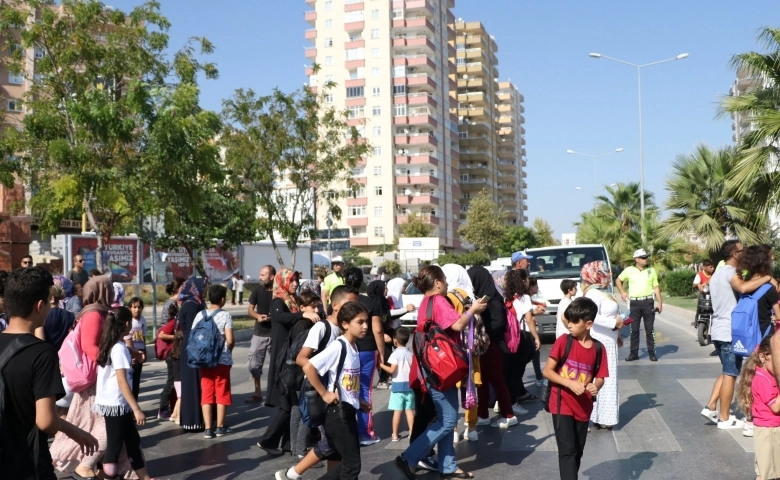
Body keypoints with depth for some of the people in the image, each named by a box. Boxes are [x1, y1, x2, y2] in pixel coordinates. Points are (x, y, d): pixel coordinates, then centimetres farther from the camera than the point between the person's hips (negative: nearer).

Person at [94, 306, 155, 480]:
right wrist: (137, 409, -22)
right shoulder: (119, 348, -17)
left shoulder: (110, 345, 9)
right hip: (116, 405, -9)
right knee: (114, 446, 0)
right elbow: (122, 382, -22)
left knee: (133, 440, 15)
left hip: (112, 403, 9)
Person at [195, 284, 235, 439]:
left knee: (206, 394, 7)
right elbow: (230, 340, -15)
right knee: (222, 393, 8)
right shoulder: (225, 315, -10)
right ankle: (220, 427, 13)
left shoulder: (200, 315, 2)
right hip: (222, 360, -3)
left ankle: (208, 428, 6)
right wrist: (230, 348, 6)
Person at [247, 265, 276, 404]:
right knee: (253, 364, 6)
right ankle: (257, 393, 18)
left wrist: (272, 317, -21)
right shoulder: (258, 290, 0)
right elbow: (250, 309, 7)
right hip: (259, 333, 3)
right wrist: (257, 316, -14)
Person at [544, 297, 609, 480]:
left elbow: (600, 377, 3)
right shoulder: (563, 341, -11)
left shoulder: (598, 349, -4)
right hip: (562, 405, -3)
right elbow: (547, 371, -10)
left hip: (583, 408, 3)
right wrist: (570, 383, -23)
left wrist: (596, 386, -20)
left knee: (577, 452, 15)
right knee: (568, 451, -9)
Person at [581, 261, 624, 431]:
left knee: (607, 379, 13)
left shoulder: (603, 291, 12)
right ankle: (600, 417, 1)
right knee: (600, 379, -5)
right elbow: (593, 317, -29)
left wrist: (617, 334, 17)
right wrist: (614, 323, -21)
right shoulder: (593, 293, -18)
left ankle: (603, 416, 20)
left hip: (608, 341, 10)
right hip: (600, 343, -10)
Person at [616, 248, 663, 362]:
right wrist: (622, 292, 5)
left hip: (648, 302, 0)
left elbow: (656, 287, 7)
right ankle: (634, 353, 11)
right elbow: (618, 280, 18)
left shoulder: (651, 270, 6)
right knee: (634, 329, 4)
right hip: (634, 303, 0)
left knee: (649, 329, 3)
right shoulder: (629, 270, 4)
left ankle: (652, 353, 9)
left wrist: (660, 302, 0)